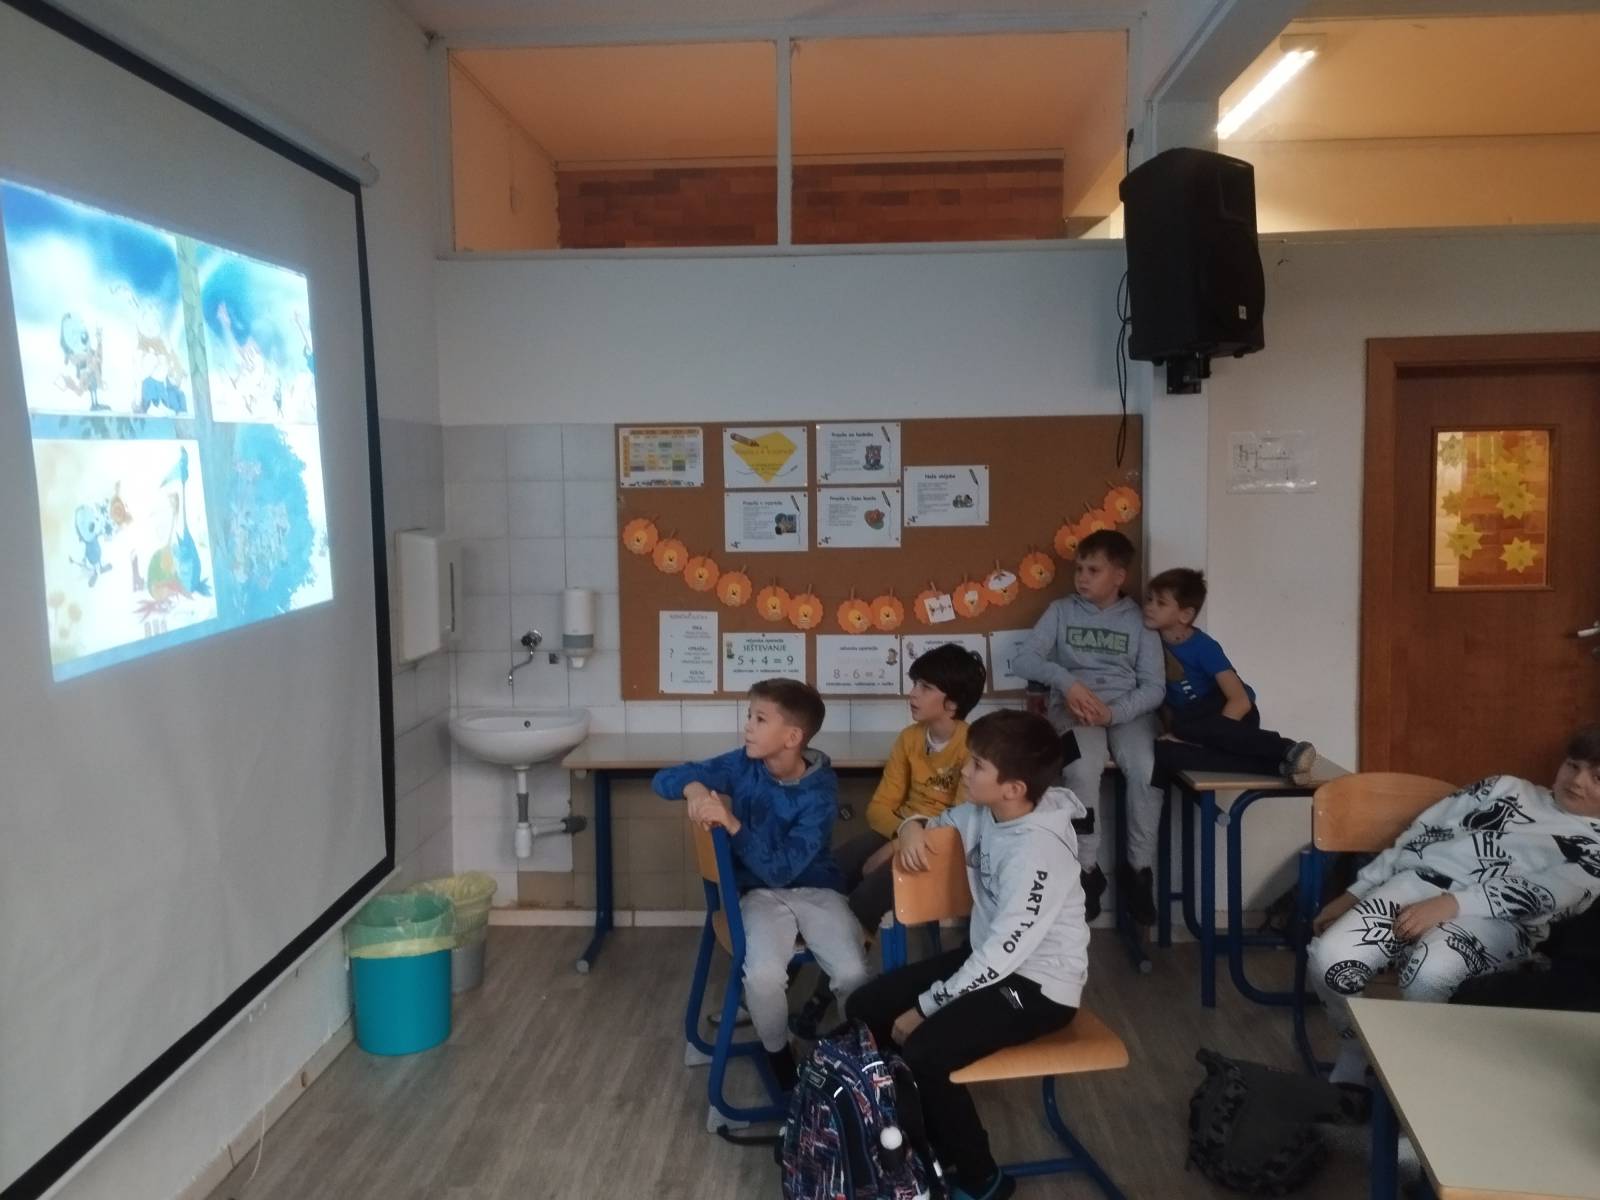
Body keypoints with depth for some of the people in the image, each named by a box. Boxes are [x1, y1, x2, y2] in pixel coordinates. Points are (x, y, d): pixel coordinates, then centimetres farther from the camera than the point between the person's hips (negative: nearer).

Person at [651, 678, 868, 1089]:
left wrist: (730, 822, -35)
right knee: (762, 975, -28)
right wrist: (695, 788, -25)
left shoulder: (820, 791, -17)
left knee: (853, 975, -26)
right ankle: (779, 1059, 2)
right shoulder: (743, 765, -7)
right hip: (760, 893, 2)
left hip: (816, 890, -1)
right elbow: (664, 779, -3)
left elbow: (781, 868, -25)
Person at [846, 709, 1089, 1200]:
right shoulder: (984, 813, -3)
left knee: (925, 1052, -28)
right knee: (865, 1008, 1)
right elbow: (937, 822, 19)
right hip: (990, 960, 9)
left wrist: (926, 1008, -19)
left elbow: (1004, 953, -27)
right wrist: (913, 828, -7)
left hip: (1038, 985, -9)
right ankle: (923, 1135, 18)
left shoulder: (1039, 852, -27)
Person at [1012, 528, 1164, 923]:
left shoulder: (1140, 620, 10)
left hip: (1127, 709, 1)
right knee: (1083, 769, -33)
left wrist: (1112, 712, -17)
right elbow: (1022, 660, 0)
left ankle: (1138, 867, -6)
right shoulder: (1061, 611, 10)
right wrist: (1066, 681, -18)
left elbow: (1154, 687, 2)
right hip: (1074, 707, -1)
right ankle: (1087, 869, -13)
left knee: (1148, 771, -29)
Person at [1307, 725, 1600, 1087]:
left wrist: (1450, 905, -21)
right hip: (1422, 882, 3)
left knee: (1428, 974, -38)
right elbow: (1424, 833, 18)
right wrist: (1354, 892, 11)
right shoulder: (1506, 788, 23)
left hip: (1499, 920, -3)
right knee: (1328, 960, -24)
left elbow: (1543, 894, -6)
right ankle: (1354, 1061, 3)